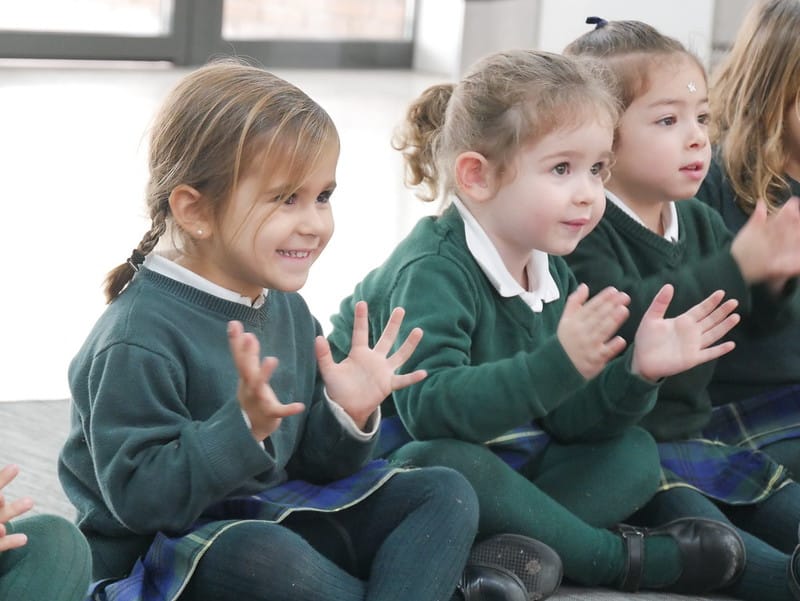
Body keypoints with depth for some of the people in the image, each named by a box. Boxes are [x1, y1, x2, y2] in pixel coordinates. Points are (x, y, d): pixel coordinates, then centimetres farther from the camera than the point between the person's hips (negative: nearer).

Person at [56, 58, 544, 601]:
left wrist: (349, 415, -6)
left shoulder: (287, 311, 7)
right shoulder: (140, 339, -20)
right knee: (262, 555, -39)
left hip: (275, 517, 9)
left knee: (446, 494, 2)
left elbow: (310, 466, 14)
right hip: (167, 552, -8)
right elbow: (136, 496, -25)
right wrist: (243, 426, -32)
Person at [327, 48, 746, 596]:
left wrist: (636, 372, -16)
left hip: (502, 463, 9)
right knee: (443, 461, -38)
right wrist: (558, 363, -46)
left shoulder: (552, 275, 4)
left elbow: (566, 422, 3)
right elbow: (431, 407, -37)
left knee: (633, 452, 3)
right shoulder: (433, 271, -22)